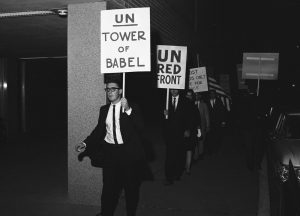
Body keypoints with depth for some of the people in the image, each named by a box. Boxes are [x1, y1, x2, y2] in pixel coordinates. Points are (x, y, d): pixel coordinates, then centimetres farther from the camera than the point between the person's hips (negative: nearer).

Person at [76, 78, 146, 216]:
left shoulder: (132, 108, -6)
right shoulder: (104, 109, 7)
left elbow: (140, 128, -18)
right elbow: (99, 130, 11)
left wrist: (128, 110, -28)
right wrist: (86, 143, 1)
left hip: (127, 152, -2)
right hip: (110, 152, 3)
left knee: (131, 186, 11)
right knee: (108, 185, 8)